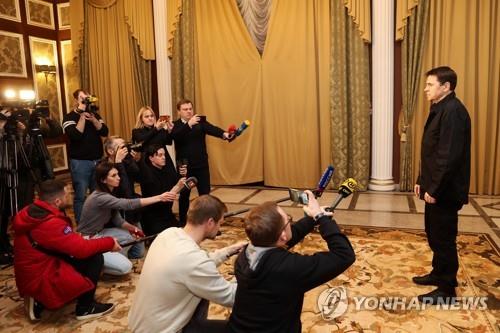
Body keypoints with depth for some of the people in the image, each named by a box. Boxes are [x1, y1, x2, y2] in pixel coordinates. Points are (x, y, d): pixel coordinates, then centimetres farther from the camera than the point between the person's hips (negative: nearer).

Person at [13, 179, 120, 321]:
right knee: (95, 257, -13)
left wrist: (80, 239, 0)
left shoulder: (31, 212, 0)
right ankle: (85, 308, 2)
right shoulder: (50, 224, -27)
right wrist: (110, 242, -10)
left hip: (30, 275, 9)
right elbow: (82, 249, -23)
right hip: (40, 281, -9)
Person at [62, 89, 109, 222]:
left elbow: (104, 132, -2)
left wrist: (92, 118, -15)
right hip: (80, 162, -4)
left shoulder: (94, 115, 11)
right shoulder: (69, 117, -2)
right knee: (80, 195, -1)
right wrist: (82, 115, -16)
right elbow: (76, 135, -19)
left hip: (98, 160, 4)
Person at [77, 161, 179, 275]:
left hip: (99, 234, 9)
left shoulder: (108, 194, 2)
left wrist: (132, 228, -19)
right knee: (125, 267, -16)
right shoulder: (100, 197, -28)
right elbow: (128, 204, -38)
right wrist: (159, 198, -40)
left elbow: (118, 220, 1)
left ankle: (115, 258, 10)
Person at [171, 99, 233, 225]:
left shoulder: (200, 121, 1)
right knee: (184, 194, 12)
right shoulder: (176, 125, -1)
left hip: (201, 164, 1)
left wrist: (224, 134, -39)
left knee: (205, 194, 4)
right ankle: (182, 222, 28)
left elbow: (211, 129, -18)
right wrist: (189, 124, -34)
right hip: (184, 166, 0)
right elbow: (175, 136, -23)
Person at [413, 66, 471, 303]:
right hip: (435, 187, 10)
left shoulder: (453, 111, -19)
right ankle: (438, 274, 37)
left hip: (444, 190, -10)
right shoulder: (440, 109, 13)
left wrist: (434, 189, -21)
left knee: (444, 238, 2)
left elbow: (449, 156, -24)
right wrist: (422, 180, 17)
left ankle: (447, 290, 16)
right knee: (434, 234, 20)